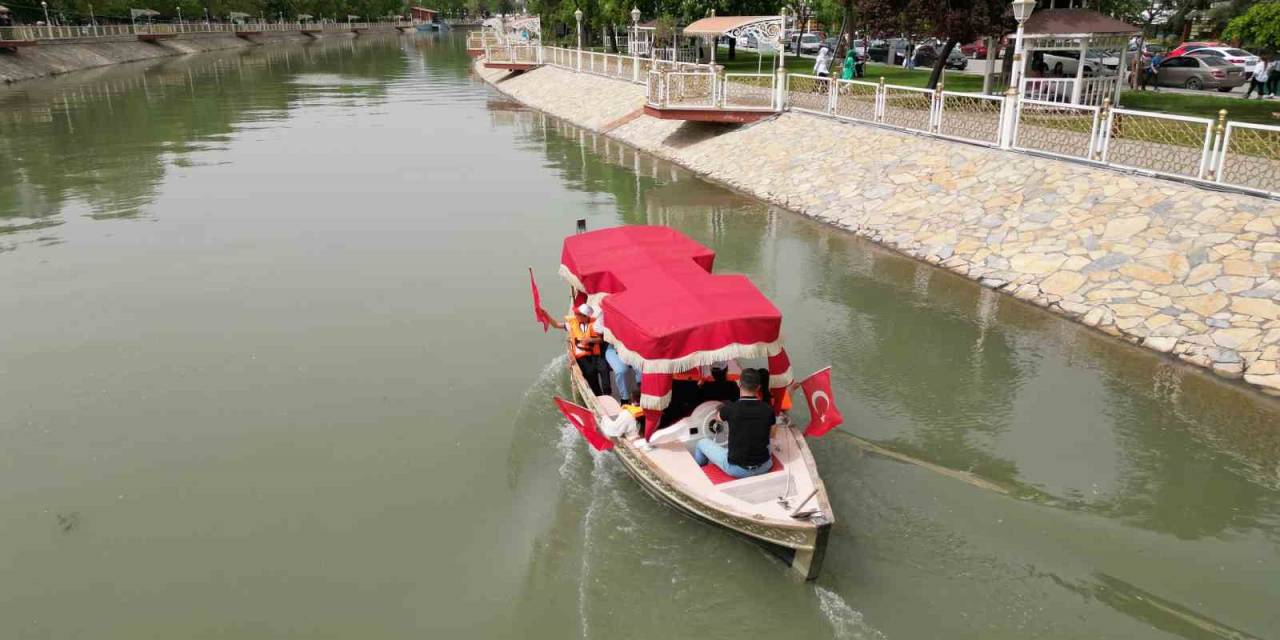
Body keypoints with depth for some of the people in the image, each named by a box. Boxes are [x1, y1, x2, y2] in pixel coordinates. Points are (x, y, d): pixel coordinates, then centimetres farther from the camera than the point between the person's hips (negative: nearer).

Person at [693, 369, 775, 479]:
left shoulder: (730, 408, -16)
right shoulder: (768, 409, -9)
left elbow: (719, 418, 11)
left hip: (737, 470, -3)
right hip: (764, 467, 3)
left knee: (703, 443, 21)